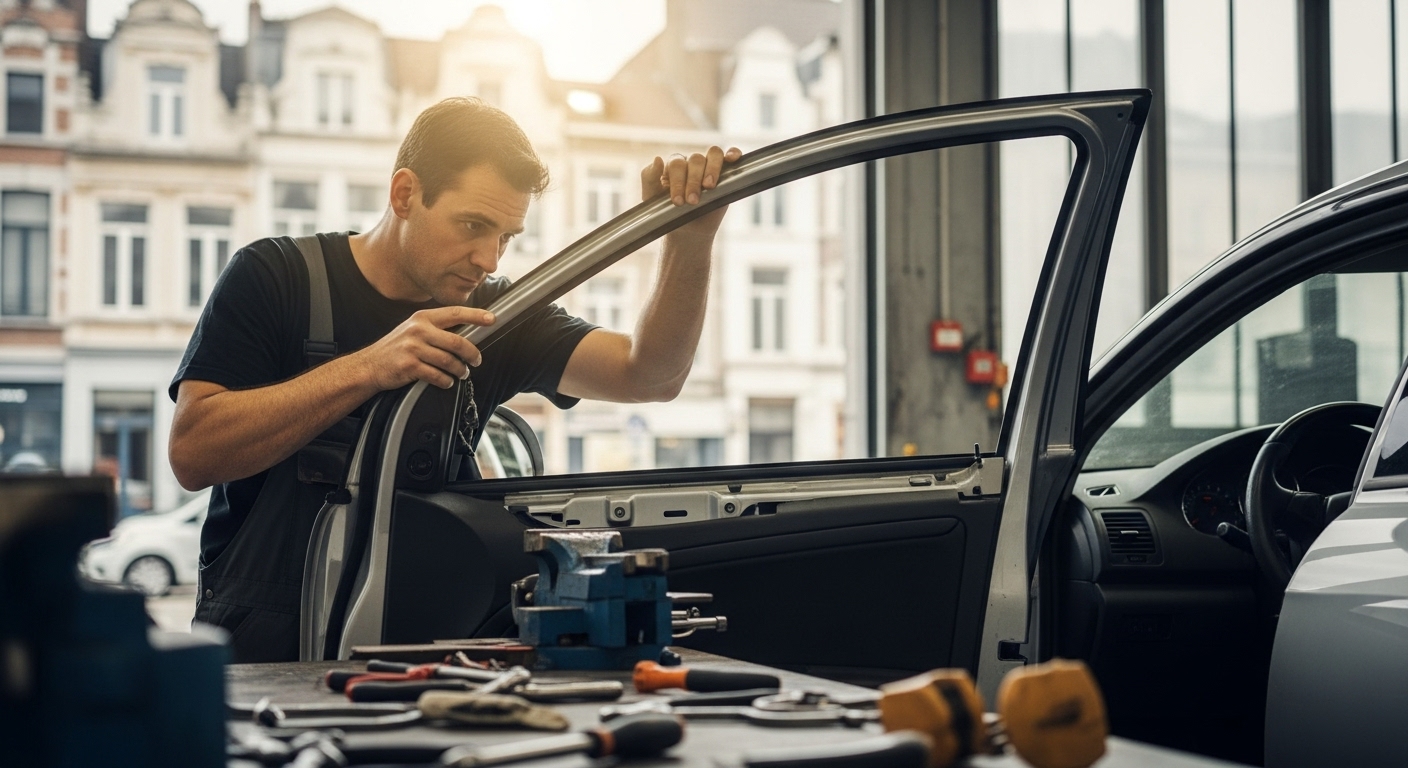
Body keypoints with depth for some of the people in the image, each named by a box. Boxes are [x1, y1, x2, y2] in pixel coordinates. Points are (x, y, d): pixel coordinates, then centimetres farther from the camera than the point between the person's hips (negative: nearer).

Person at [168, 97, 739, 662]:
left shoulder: (493, 316, 6)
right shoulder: (274, 276, -2)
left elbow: (648, 376, -5)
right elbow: (191, 453, -14)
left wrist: (691, 243, -21)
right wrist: (367, 369, -23)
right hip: (263, 645, -3)